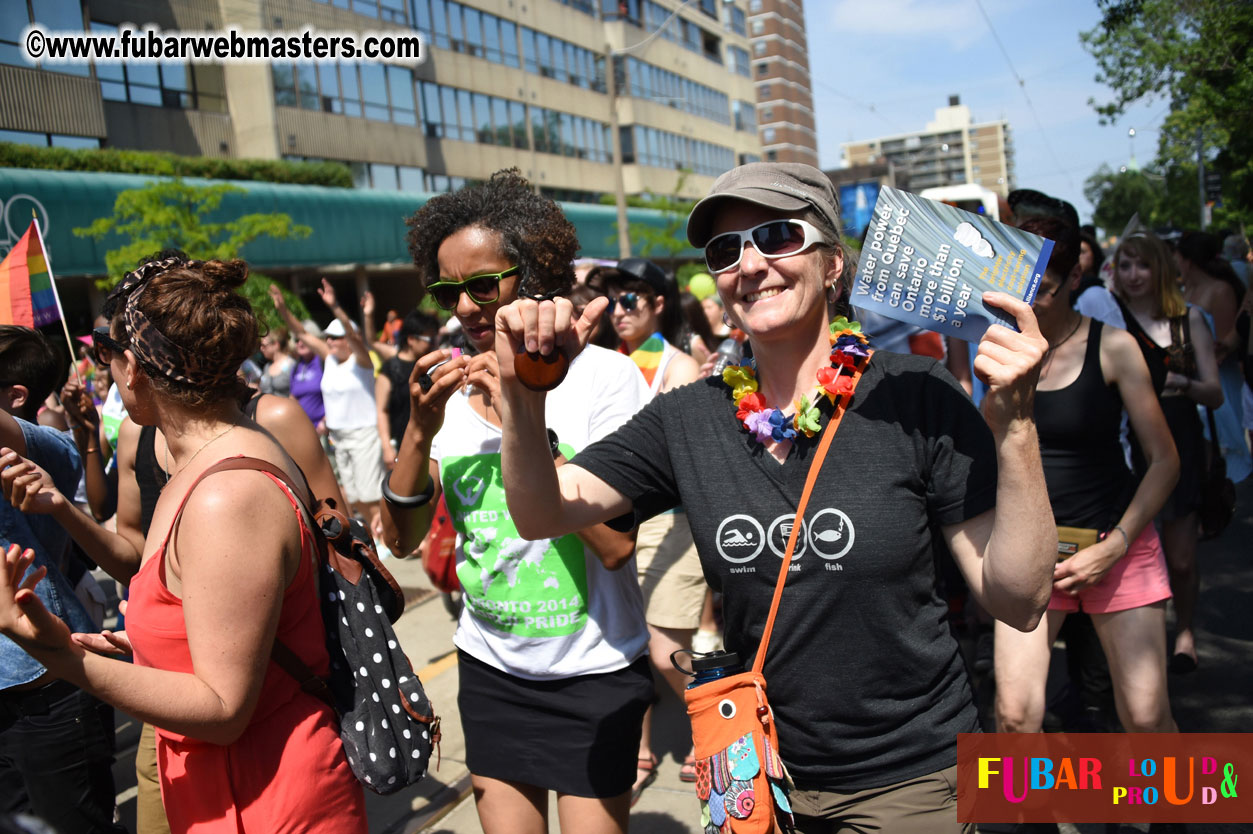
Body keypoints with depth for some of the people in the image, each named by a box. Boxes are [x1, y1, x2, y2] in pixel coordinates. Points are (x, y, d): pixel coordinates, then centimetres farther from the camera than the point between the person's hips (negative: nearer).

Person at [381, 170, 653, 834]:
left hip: (593, 673, -4)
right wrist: (420, 428, -15)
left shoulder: (605, 374, -13)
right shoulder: (449, 385, 1)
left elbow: (616, 542, -21)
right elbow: (402, 539, 0)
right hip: (489, 669, 4)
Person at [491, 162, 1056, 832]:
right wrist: (524, 392, -22)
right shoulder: (687, 420, -5)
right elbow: (542, 514, -6)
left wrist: (1014, 429, -27)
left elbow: (1018, 600, -15)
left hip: (910, 774, -2)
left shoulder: (915, 399, -15)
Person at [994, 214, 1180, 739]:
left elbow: (1164, 460, -5)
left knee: (1145, 716, -1)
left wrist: (1114, 546, -12)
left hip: (1117, 541, -1)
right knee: (1014, 716, -7)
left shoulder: (1112, 347, -6)